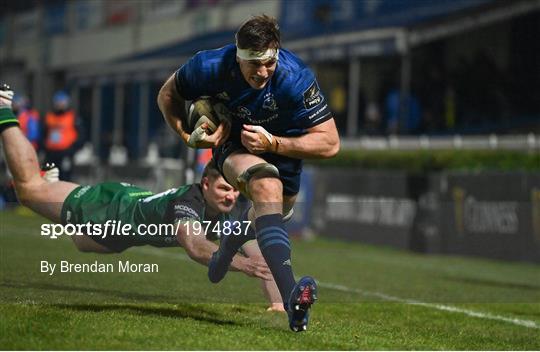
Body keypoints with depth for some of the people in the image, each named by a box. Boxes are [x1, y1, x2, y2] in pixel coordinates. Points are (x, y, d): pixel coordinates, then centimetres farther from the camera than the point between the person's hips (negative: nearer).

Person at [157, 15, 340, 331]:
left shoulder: (295, 78, -34)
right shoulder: (211, 67, -29)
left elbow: (330, 143, -30)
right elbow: (168, 94, -7)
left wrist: (273, 143, -36)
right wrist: (187, 135, -21)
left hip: (283, 147, 2)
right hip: (233, 144, -2)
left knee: (276, 210, 24)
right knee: (267, 186, -34)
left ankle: (227, 248, 62)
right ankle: (291, 296, -51)